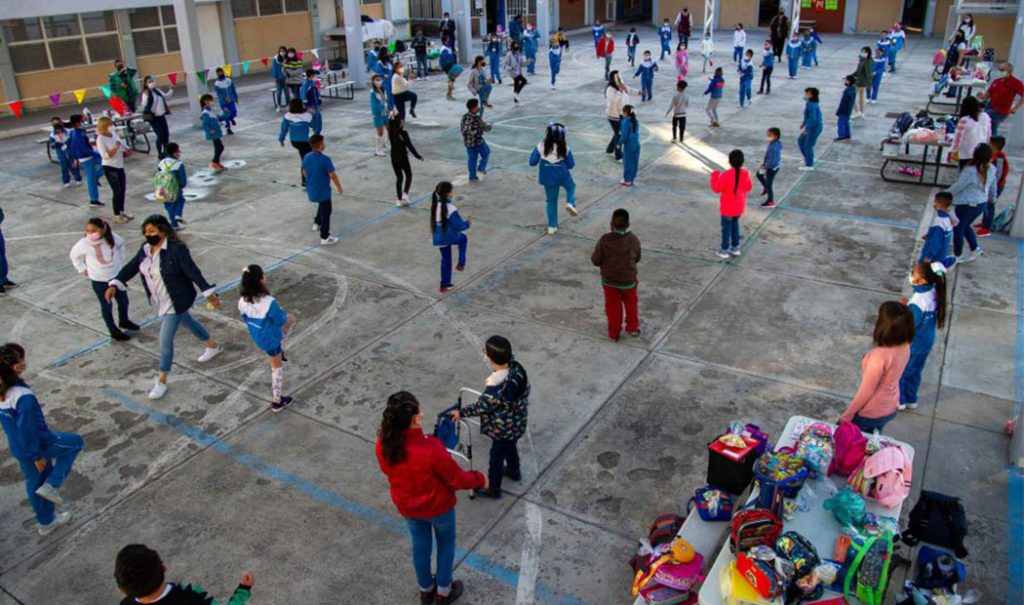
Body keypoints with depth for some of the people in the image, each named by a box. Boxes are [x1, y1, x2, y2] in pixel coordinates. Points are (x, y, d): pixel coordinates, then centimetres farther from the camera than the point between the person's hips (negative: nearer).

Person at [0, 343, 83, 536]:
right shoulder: (23, 396, -33)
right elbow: (28, 428, -26)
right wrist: (36, 455, -14)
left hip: (18, 448, 8)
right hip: (37, 444, -8)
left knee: (35, 483, 25)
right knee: (75, 441, 17)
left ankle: (45, 522, 43)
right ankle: (52, 485, 12)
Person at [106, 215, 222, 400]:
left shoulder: (176, 249, -26)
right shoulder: (146, 249, -2)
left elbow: (193, 272, -27)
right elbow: (131, 267, 0)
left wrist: (209, 294, -26)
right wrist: (114, 285, -11)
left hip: (175, 301, -8)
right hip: (161, 301, 8)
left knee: (165, 340, -4)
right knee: (187, 321, 28)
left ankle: (161, 382, 10)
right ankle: (213, 346, 52)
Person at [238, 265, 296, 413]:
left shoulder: (243, 301, -17)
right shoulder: (269, 302, -37)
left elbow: (246, 318, 2)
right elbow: (280, 321, -21)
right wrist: (280, 311, 1)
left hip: (257, 336, 6)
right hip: (269, 339, -6)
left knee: (291, 319, 24)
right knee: (277, 367, 16)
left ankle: (278, 350, 33)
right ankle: (277, 402, 30)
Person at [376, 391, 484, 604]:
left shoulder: (383, 444, -24)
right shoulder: (431, 449, -39)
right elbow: (457, 479, -24)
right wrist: (479, 479, -4)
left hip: (406, 506, 4)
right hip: (437, 506, -4)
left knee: (420, 545, 29)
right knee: (446, 543, 26)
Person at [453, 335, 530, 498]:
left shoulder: (495, 387, -41)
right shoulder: (517, 367, -19)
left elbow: (482, 406, -23)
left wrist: (461, 412, -8)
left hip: (503, 429, -7)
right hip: (517, 423, 7)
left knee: (496, 455, 19)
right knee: (510, 447, 34)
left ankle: (493, 488, 43)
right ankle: (514, 471, 62)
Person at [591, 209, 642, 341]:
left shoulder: (604, 240, -21)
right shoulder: (634, 240, -16)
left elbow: (596, 261, -15)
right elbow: (637, 259, -1)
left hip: (609, 281, 0)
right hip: (628, 280, 0)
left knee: (613, 306, 17)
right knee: (631, 303, 26)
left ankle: (614, 333, 28)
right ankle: (632, 327, 35)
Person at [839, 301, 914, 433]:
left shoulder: (880, 355, -35)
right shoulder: (905, 347, -13)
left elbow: (866, 391, -23)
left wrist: (847, 415, -12)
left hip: (871, 413, -7)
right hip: (891, 408, 7)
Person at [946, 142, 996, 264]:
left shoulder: (970, 171, -28)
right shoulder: (991, 169, -5)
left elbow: (956, 187, -18)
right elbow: (994, 185, 12)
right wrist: (992, 198, 32)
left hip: (966, 205, -7)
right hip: (981, 204, 7)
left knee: (958, 229, 11)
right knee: (965, 226, 29)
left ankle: (957, 256, 23)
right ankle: (975, 249, 29)